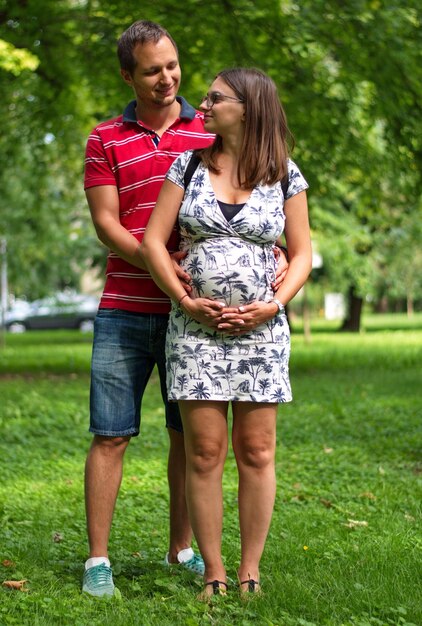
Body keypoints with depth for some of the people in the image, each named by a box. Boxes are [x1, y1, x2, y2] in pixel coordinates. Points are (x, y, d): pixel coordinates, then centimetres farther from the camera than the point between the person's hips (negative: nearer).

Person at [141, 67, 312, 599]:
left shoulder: (285, 175, 4)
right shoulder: (189, 164, 6)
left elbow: (301, 254, 7)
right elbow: (153, 241, 3)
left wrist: (274, 304, -9)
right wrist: (186, 301, -8)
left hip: (262, 331, 0)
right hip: (195, 330, 0)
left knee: (256, 451, 2)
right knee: (204, 452, -1)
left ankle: (250, 573, 12)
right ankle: (212, 572, 8)